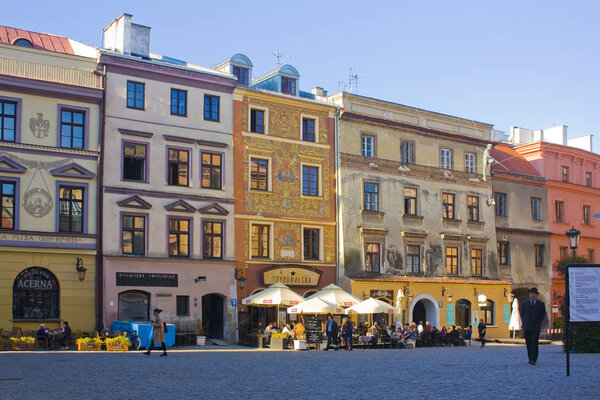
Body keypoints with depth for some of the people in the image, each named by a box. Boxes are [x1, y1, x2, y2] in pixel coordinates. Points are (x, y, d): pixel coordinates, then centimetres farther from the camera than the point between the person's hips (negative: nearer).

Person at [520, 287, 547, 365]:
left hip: (536, 327, -2)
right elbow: (522, 314, 19)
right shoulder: (524, 303, 7)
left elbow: (543, 315, 14)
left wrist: (538, 322, 10)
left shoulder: (541, 304, 3)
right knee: (528, 344, 7)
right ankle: (530, 358, 21)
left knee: (534, 343, -11)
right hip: (526, 327, 2)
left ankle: (533, 360, -11)